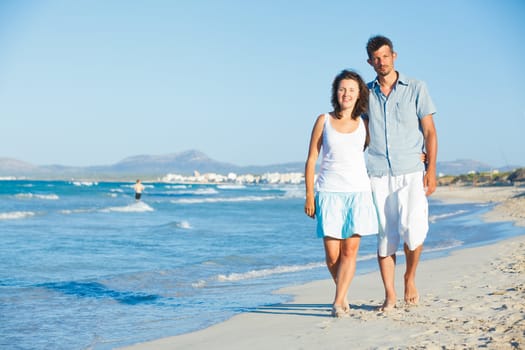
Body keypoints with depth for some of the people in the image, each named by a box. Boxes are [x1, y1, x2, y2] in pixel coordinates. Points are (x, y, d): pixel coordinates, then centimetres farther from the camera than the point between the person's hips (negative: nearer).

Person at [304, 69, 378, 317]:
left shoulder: (364, 124, 9)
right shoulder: (324, 121, 6)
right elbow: (311, 160, 6)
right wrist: (309, 195, 0)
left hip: (358, 192, 1)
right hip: (329, 192, -1)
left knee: (350, 250, -8)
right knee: (332, 254, -3)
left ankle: (338, 302, -5)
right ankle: (344, 295, 20)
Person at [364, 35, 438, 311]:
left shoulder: (416, 89, 3)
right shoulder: (366, 93, 10)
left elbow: (429, 132, 2)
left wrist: (431, 170, -7)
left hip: (411, 172, -2)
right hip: (379, 174, 2)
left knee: (412, 229, -15)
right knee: (385, 236, 1)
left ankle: (410, 278, 12)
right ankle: (389, 295, 10)